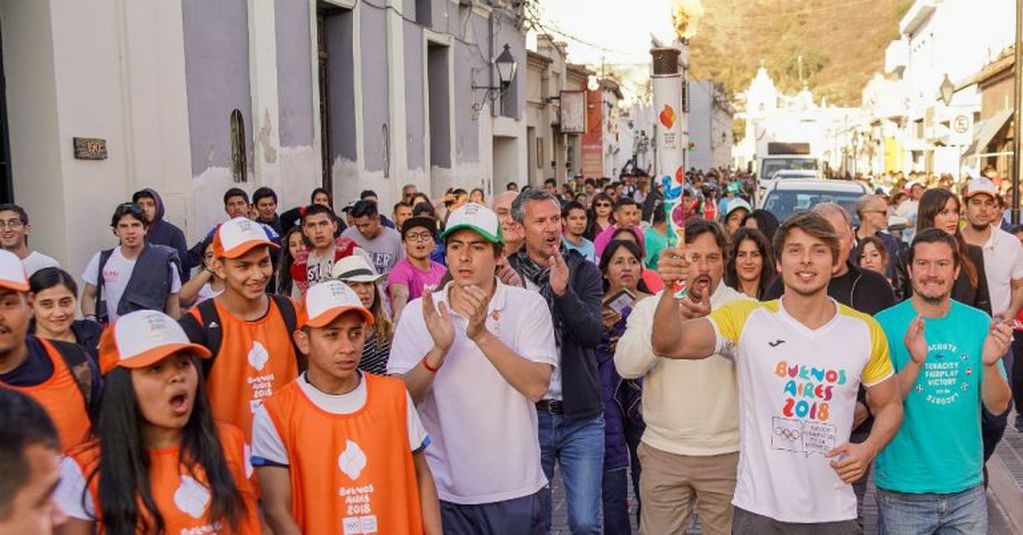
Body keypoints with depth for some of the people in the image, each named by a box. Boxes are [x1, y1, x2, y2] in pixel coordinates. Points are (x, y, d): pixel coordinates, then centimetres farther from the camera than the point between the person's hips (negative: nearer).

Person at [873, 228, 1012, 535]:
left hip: (967, 487, 3)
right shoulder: (885, 324, -10)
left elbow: (997, 407, -1)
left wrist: (990, 363, -20)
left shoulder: (979, 323, 0)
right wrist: (914, 362, -29)